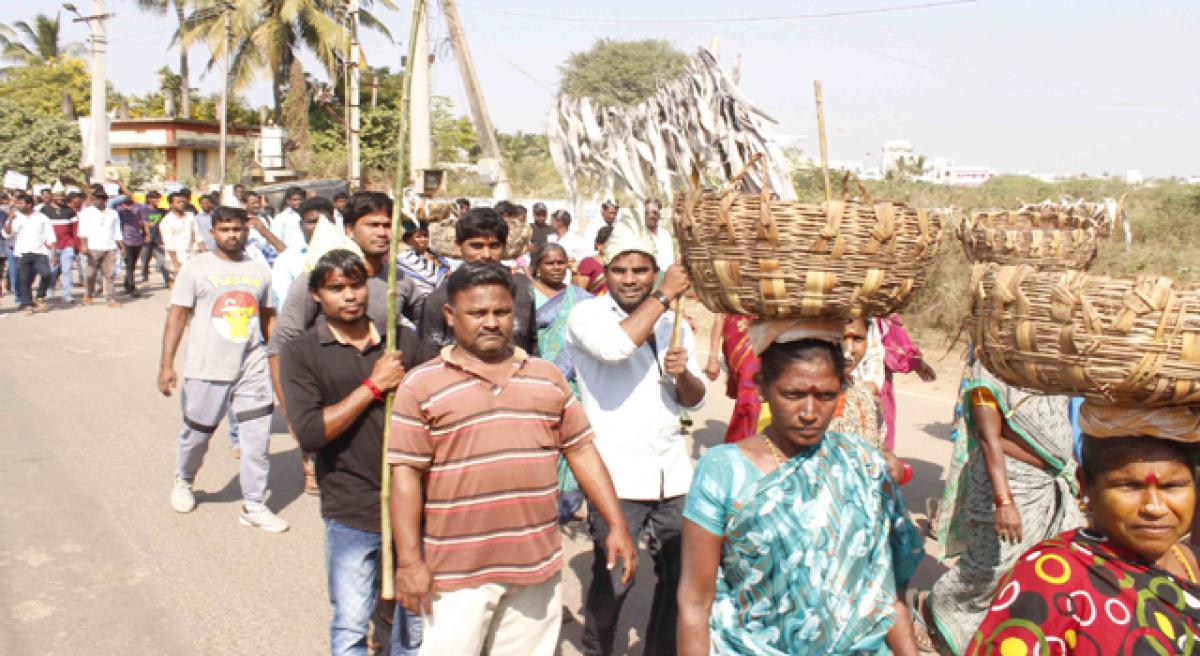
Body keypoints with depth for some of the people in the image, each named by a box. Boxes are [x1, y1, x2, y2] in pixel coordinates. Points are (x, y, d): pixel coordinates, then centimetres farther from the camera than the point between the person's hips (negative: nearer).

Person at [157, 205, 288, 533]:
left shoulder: (260, 270, 8)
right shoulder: (196, 267, -1)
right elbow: (177, 316, -4)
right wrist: (166, 364, -10)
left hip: (252, 367, 2)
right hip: (206, 368, -2)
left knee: (258, 437, -2)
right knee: (196, 434, 14)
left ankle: (254, 505, 9)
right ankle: (183, 481, 43)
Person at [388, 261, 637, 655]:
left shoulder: (548, 377, 8)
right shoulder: (421, 386, -4)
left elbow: (582, 451, 10)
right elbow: (406, 474, -6)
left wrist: (617, 526, 5)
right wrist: (409, 561, -11)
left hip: (538, 563, 4)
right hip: (457, 569, -3)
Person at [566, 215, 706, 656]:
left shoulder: (674, 324, 10)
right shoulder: (587, 314, -6)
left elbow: (695, 401, 11)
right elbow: (614, 347, -29)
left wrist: (683, 374, -12)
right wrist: (664, 296, -19)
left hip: (673, 471, 5)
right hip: (617, 474, -5)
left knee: (680, 575, 13)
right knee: (612, 579, 5)